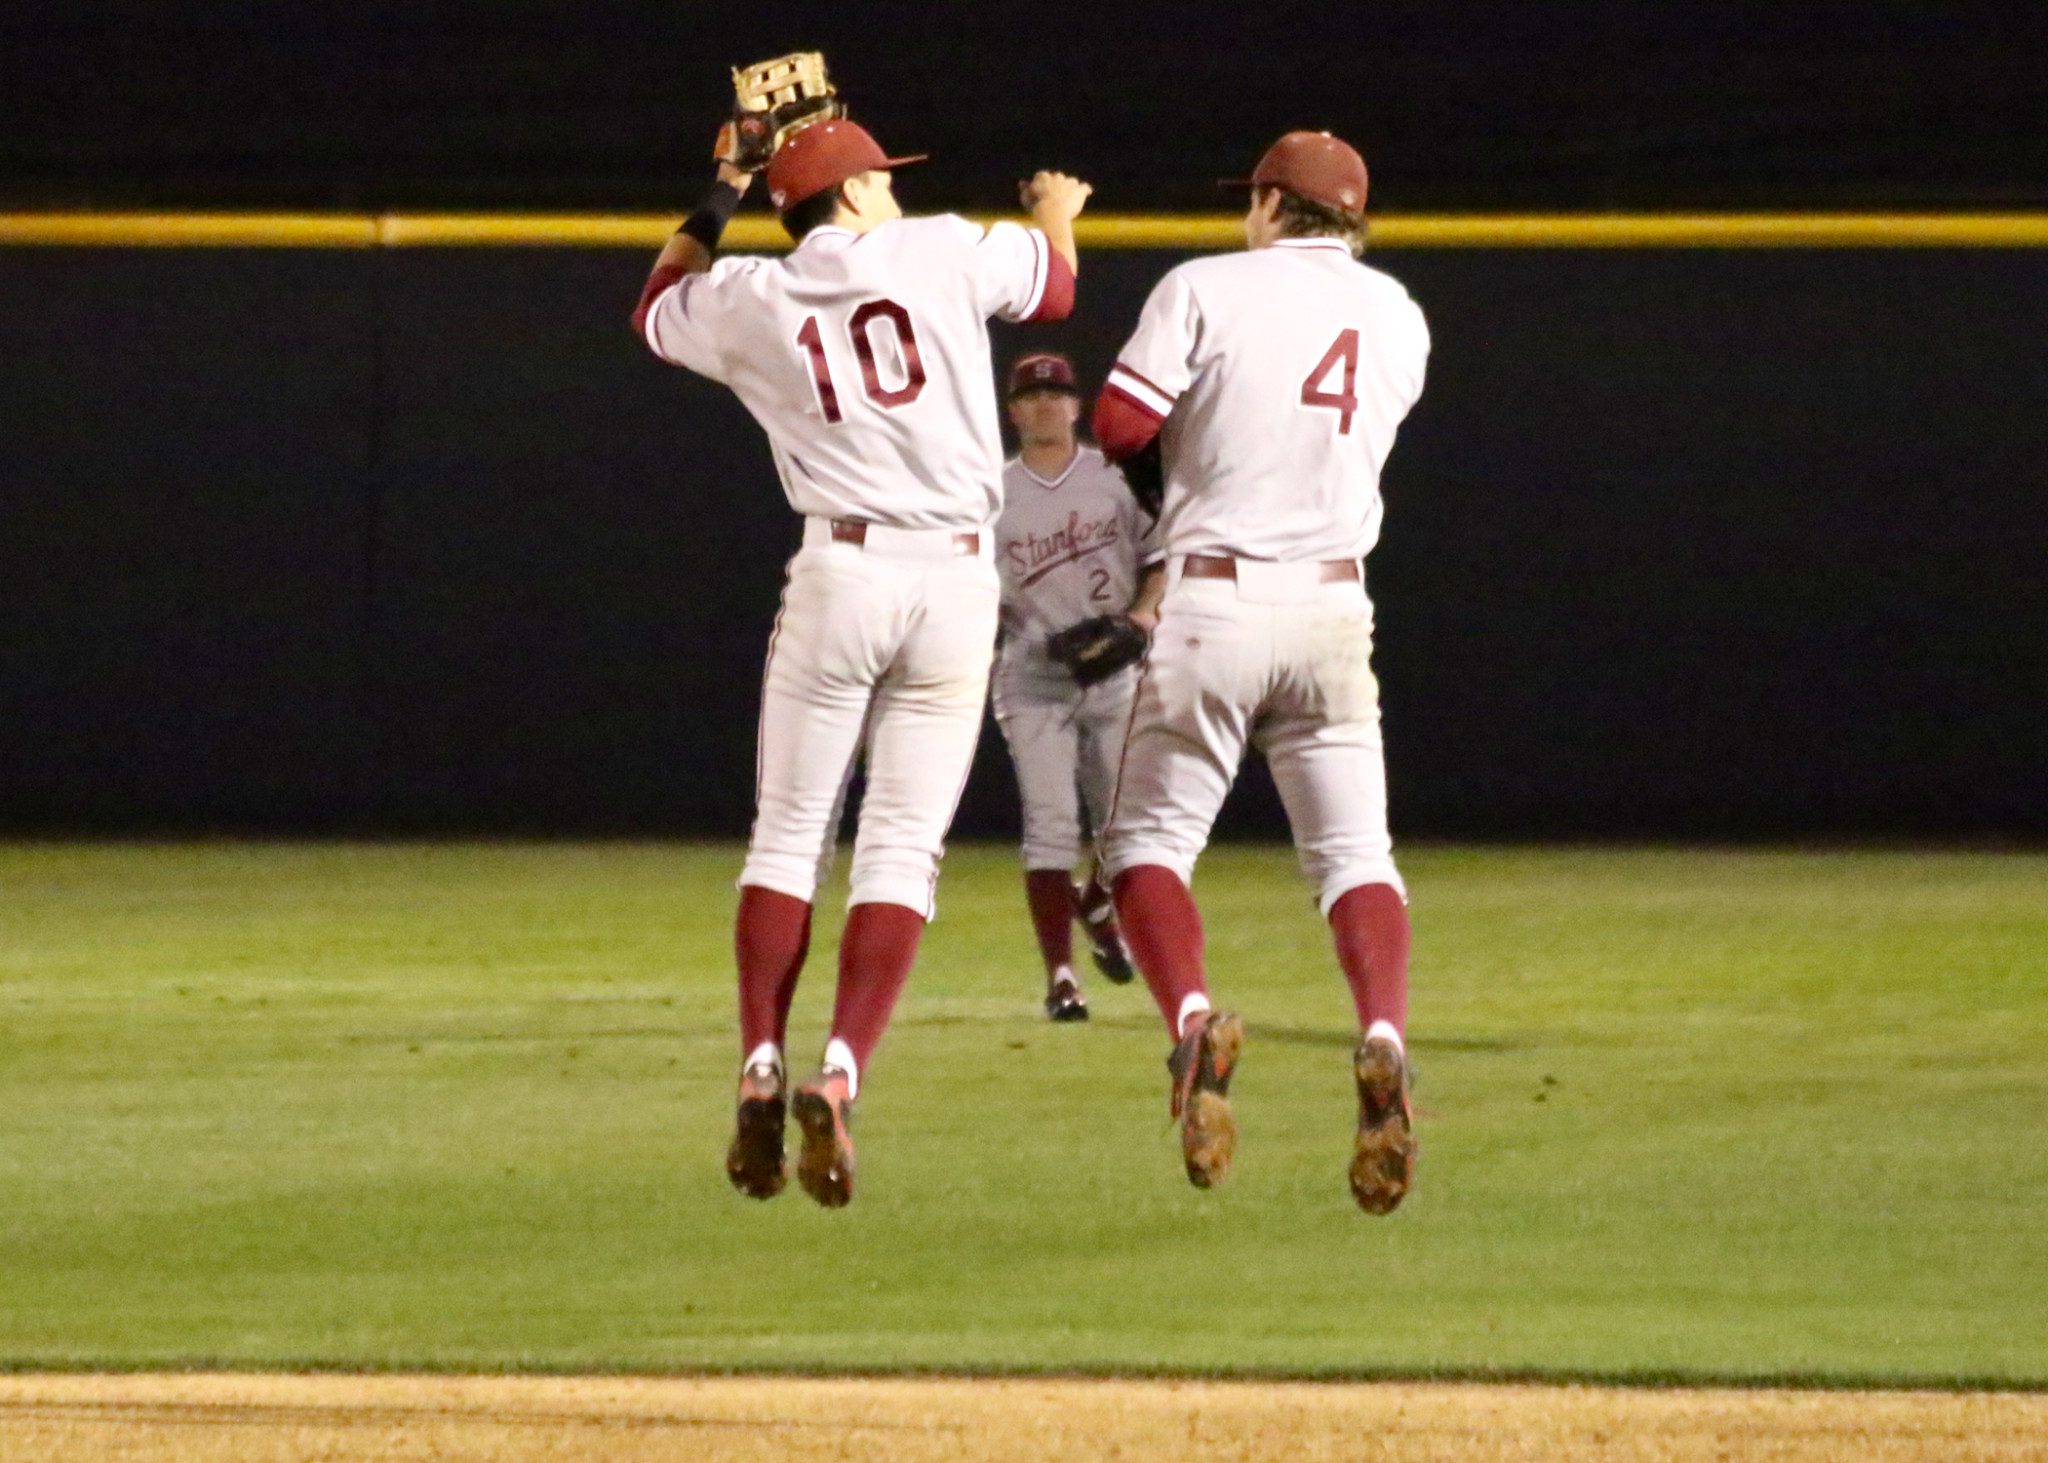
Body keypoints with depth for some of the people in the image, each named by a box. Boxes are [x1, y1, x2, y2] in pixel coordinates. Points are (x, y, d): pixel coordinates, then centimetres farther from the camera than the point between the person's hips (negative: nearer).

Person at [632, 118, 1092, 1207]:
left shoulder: (747, 301, 4)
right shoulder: (944, 253, 2)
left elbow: (658, 310, 27)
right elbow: (1054, 287, 22)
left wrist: (718, 201, 34)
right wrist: (1056, 211, 44)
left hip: (841, 575, 0)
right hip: (960, 585, 0)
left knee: (787, 833, 9)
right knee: (901, 849, 1)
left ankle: (761, 1073, -3)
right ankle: (840, 1074, -14)